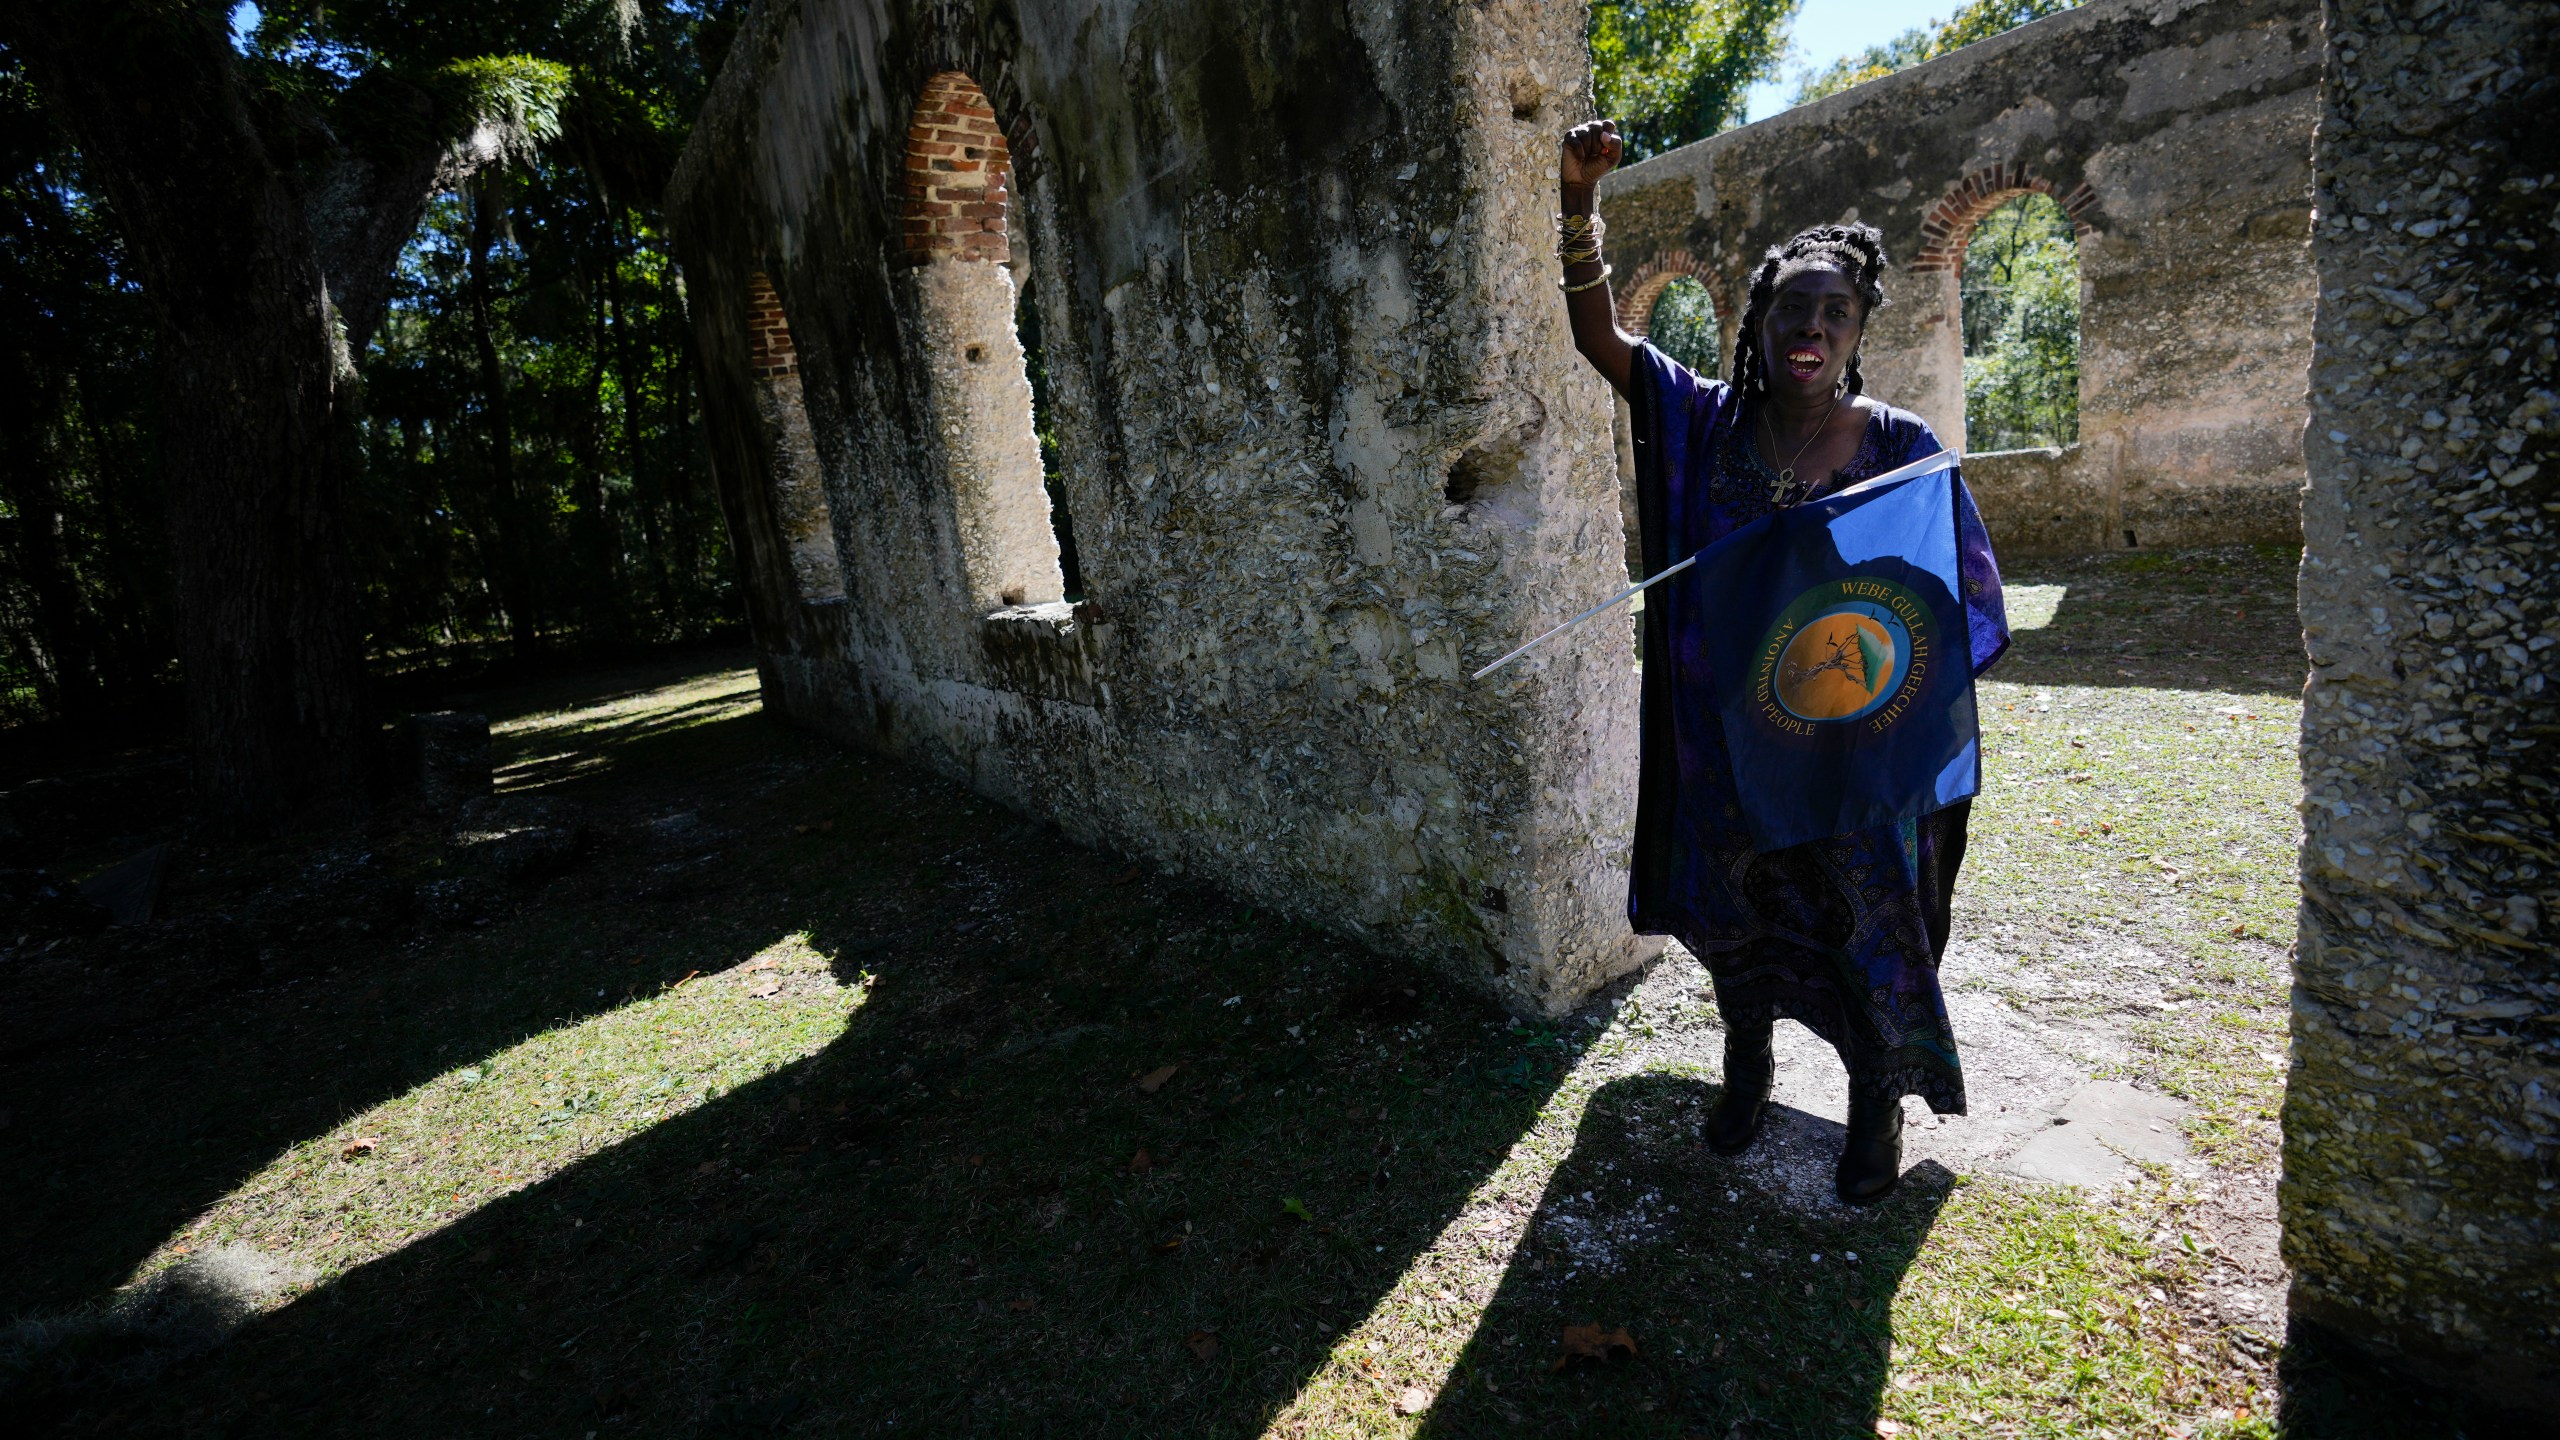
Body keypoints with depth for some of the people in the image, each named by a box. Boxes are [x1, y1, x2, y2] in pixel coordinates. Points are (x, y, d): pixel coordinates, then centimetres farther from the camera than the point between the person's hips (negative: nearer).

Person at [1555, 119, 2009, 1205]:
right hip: (1728, 740, 2)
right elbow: (1597, 334, -8)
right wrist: (1578, 197, -19)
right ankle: (1746, 1069, 44)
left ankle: (1879, 1107, 38)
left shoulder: (1900, 445, -6)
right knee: (1732, 916, 18)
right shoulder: (1709, 421, -3)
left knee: (1870, 928, 12)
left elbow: (1958, 593, -2)